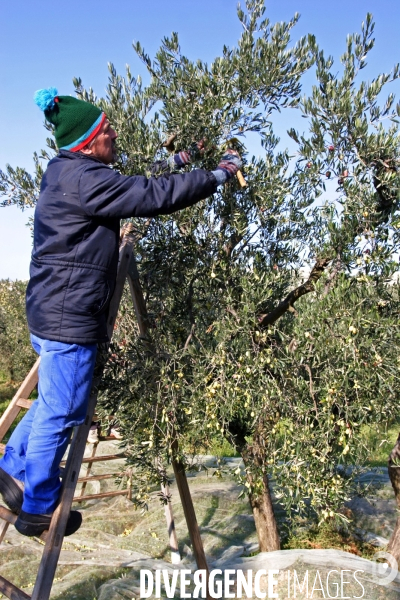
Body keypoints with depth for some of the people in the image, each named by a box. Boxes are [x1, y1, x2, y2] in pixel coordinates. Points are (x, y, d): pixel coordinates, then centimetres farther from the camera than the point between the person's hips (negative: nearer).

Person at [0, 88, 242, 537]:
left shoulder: (67, 172, 14)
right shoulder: (84, 177, -17)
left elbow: (132, 190, 25)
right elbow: (156, 197, -19)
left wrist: (173, 164, 26)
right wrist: (219, 175, -8)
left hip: (54, 310, 10)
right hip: (69, 314, -10)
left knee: (56, 400, 24)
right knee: (61, 412, 2)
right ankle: (38, 509, 17)